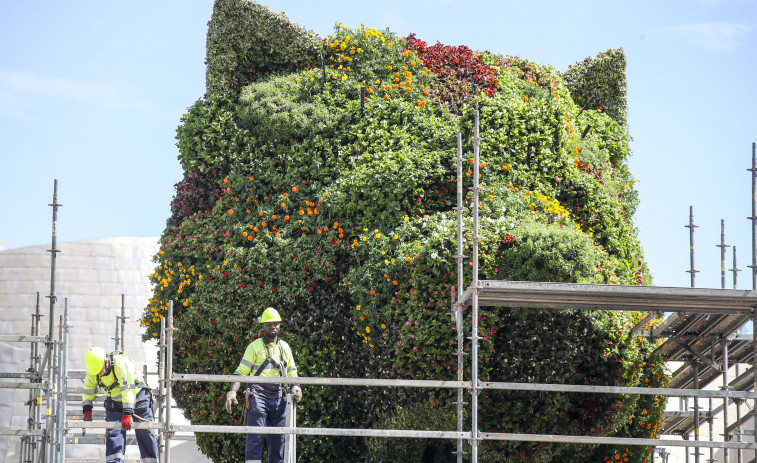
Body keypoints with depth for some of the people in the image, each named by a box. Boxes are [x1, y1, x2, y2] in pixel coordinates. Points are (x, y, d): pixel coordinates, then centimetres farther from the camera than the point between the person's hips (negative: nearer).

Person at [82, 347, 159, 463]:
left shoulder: (121, 363, -33)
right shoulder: (92, 371, -13)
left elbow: (128, 389, -37)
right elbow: (88, 390, 2)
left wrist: (127, 413, -42)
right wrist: (87, 409, -10)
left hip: (137, 396, -5)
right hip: (114, 400, 5)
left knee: (144, 432, -3)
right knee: (113, 431, -12)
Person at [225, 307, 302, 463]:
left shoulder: (285, 348, 17)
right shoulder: (254, 347, 5)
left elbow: (292, 373, 21)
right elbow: (241, 372, 0)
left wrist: (296, 389, -1)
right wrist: (232, 392, -16)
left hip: (279, 398, 4)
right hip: (258, 396, -4)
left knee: (278, 439, 4)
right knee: (255, 437, -11)